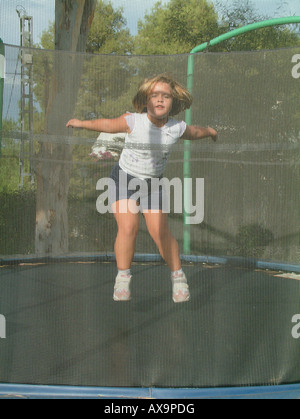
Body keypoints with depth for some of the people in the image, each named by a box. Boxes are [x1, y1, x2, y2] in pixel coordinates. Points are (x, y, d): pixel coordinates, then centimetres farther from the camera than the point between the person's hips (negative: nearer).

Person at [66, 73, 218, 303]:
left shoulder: (177, 129, -10)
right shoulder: (132, 122, -18)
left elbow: (195, 132, 13)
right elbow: (107, 125, -1)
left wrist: (210, 131, 32)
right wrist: (81, 123, 12)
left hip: (153, 183, 2)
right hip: (124, 178, -2)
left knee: (160, 232, -7)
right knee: (128, 227, -18)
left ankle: (178, 275, 15)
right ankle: (123, 277, 0)